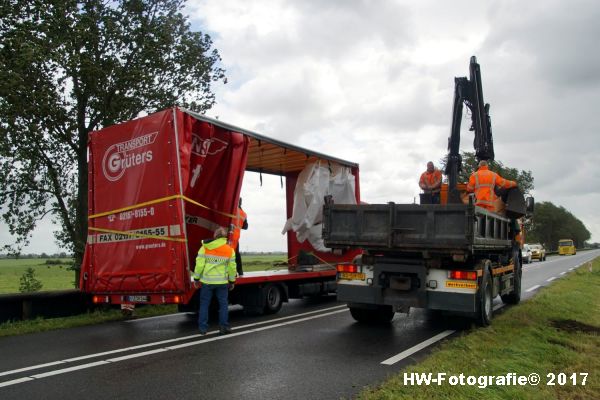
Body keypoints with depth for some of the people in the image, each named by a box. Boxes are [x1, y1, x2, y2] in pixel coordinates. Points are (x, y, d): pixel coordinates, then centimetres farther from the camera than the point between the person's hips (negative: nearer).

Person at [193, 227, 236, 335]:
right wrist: (232, 281, 14)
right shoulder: (230, 250, -2)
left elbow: (199, 264, -7)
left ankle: (203, 328, 11)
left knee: (204, 304, 9)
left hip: (207, 281, 0)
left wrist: (196, 278, 4)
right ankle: (223, 327, 12)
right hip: (222, 282, 1)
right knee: (223, 304, 12)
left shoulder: (205, 248, -6)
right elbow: (232, 268, 2)